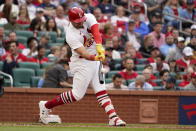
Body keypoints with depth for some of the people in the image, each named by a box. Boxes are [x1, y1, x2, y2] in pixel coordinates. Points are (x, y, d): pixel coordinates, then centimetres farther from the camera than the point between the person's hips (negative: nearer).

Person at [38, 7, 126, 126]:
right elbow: (83, 53, -33)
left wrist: (99, 46, -42)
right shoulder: (71, 35, -24)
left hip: (95, 60, 7)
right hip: (82, 63, -7)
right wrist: (94, 57, -52)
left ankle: (113, 117, -4)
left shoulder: (89, 18, -7)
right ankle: (46, 105, 9)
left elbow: (96, 32, -24)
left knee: (101, 90, 2)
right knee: (77, 94, -4)